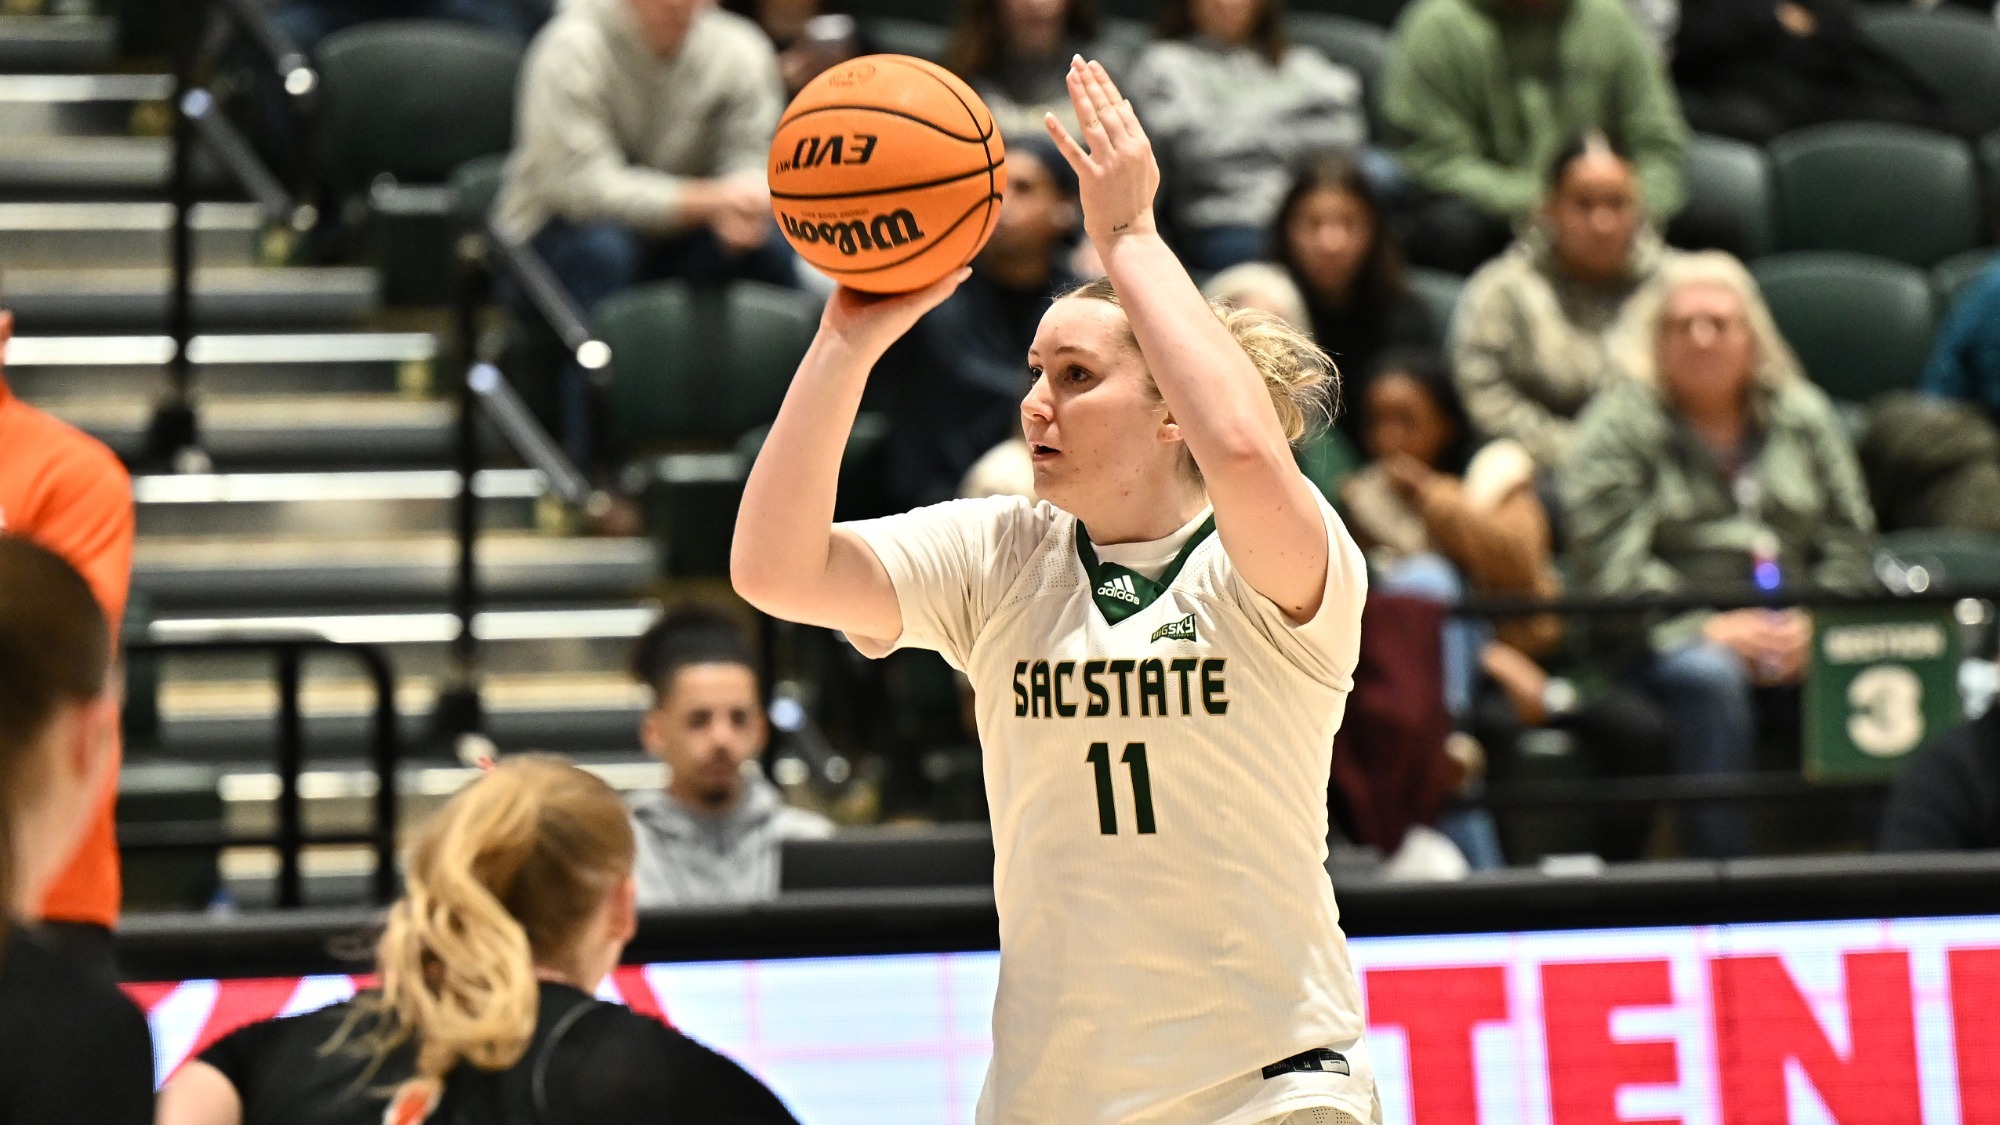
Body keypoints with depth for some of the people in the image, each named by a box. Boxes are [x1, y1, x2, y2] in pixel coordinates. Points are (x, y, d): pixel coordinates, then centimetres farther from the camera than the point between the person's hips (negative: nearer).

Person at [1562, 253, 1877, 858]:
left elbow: (1848, 541, 13)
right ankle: (1722, 865, -35)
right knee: (1710, 676, -37)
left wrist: (1813, 625, -6)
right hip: (1674, 634, -3)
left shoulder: (1804, 416, 16)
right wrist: (1707, 628, -16)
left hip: (1798, 633, 3)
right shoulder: (1619, 426, 4)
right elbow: (1608, 568, -7)